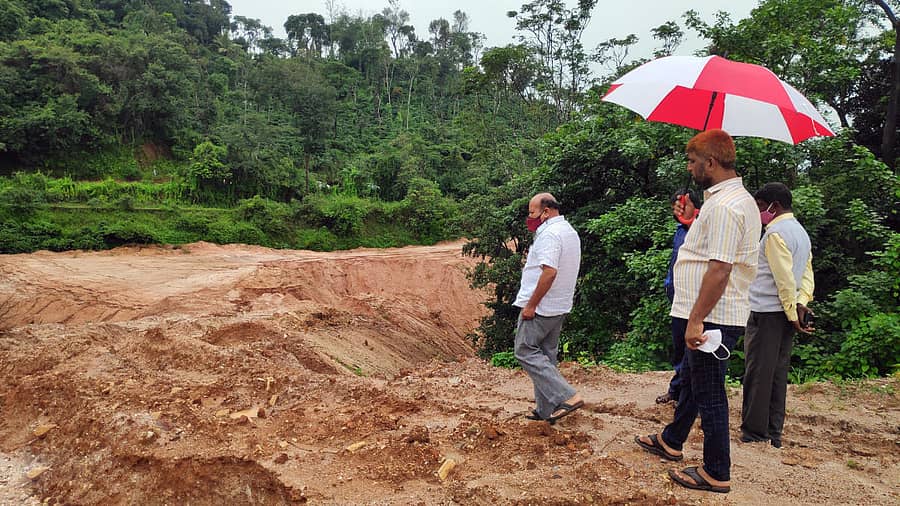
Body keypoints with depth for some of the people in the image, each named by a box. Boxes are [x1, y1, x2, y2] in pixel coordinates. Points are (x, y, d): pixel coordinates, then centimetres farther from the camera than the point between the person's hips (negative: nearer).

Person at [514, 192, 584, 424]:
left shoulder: (550, 234, -18)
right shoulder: (570, 231, 15)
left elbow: (550, 272, -27)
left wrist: (531, 305, -23)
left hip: (540, 307, -10)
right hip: (559, 307, 10)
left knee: (525, 351, -2)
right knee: (546, 355, 14)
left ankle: (567, 396, -9)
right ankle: (545, 410, 19)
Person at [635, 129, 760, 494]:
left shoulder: (724, 206, -21)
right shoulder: (740, 199, 14)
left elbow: (719, 270, -27)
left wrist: (696, 320, -25)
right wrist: (691, 220, 17)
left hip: (712, 319, -11)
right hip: (711, 316, 11)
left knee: (709, 395, 1)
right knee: (692, 382, 23)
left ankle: (717, 474, 14)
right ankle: (671, 441, 41)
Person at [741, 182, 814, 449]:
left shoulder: (776, 233, -13)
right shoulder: (801, 232, 17)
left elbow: (785, 278, -18)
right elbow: (807, 272, 11)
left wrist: (792, 312, -13)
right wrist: (801, 304, -1)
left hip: (766, 313, -9)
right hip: (784, 314, 9)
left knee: (758, 375, -2)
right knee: (778, 374, 12)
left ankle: (754, 434, 5)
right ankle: (773, 434, 18)